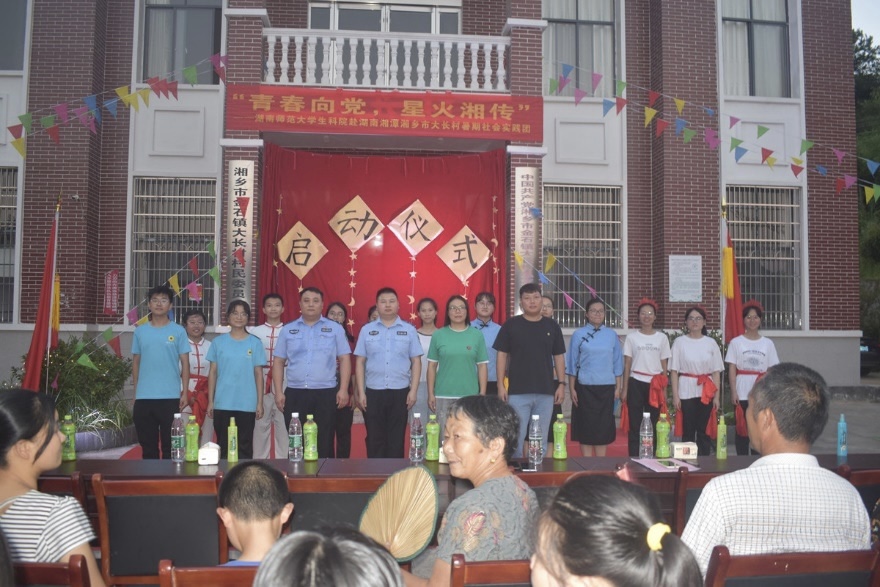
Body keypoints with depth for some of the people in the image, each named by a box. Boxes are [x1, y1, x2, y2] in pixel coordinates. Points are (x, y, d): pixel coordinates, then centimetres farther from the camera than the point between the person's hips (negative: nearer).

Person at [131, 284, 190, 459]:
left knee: (170, 444, 3)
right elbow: (136, 362, 11)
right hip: (143, 397, 2)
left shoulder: (178, 331, 1)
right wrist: (135, 392, 7)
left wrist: (185, 392, -5)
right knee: (147, 444, 11)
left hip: (170, 397, -2)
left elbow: (185, 363, 0)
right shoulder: (140, 331, 7)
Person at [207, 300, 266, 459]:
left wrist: (260, 402, 0)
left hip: (247, 404, -1)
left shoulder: (255, 343, 3)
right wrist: (210, 401, 2)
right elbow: (213, 372, 6)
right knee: (223, 445, 7)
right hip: (222, 403, 1)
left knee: (245, 446, 5)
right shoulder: (218, 342, 5)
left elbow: (258, 374, 4)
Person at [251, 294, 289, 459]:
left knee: (283, 421, 2)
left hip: (284, 382, 0)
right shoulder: (255, 332, 8)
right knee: (261, 422, 4)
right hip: (261, 381, 1)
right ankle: (259, 460, 14)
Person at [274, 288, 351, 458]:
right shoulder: (288, 330, 10)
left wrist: (343, 389, -5)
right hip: (294, 393, 2)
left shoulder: (335, 329, 5)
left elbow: (344, 359, 3)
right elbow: (279, 362, 11)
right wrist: (278, 392, 3)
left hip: (325, 393, -2)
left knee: (324, 443, 2)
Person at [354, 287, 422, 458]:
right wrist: (361, 392, -1)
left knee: (396, 439, 6)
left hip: (400, 391, 0)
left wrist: (413, 390, -3)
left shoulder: (409, 330, 4)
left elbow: (416, 361, 4)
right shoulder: (367, 330, 5)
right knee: (374, 438, 5)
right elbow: (360, 362, 5)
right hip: (373, 392, 0)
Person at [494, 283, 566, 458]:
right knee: (515, 438, 0)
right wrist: (501, 386, -5)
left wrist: (561, 384, 3)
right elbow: (502, 356, 1)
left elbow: (559, 357, 11)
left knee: (541, 440, 10)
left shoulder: (552, 326, 8)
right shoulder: (511, 325, 1)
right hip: (517, 392, -2)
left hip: (546, 392, 3)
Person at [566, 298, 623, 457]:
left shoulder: (612, 335, 7)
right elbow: (572, 363, 1)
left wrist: (618, 388, 4)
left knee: (604, 426, 6)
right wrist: (572, 389, -3)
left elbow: (617, 363, 9)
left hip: (606, 387, 2)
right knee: (586, 426, 3)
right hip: (585, 388, -2)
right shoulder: (579, 334, 0)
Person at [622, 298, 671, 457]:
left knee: (653, 425, 4)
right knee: (635, 425, 0)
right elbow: (627, 365, 3)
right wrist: (624, 389, -3)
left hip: (655, 385, 1)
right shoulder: (631, 337, 3)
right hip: (636, 384, -1)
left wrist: (664, 390, 3)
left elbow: (664, 366, 8)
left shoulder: (662, 338, 6)